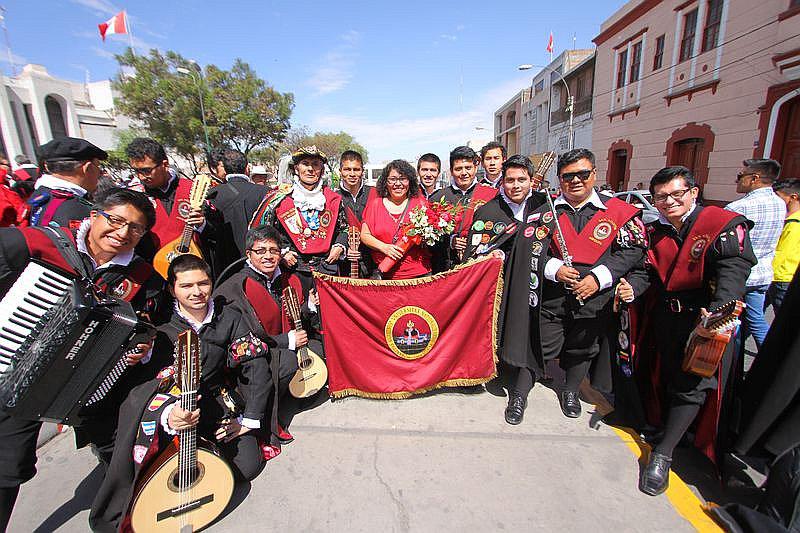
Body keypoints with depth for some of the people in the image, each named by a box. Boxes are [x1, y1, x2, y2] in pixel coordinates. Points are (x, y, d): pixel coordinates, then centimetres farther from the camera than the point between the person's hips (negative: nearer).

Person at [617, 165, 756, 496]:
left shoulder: (725, 225, -11)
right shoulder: (654, 232, 7)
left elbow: (732, 276, -22)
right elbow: (649, 271, 6)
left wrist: (716, 314, -38)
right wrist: (632, 287, -17)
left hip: (707, 319, -5)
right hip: (663, 316, 5)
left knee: (691, 385, -5)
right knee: (665, 375, 16)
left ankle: (662, 454, 3)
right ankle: (670, 427, 39)